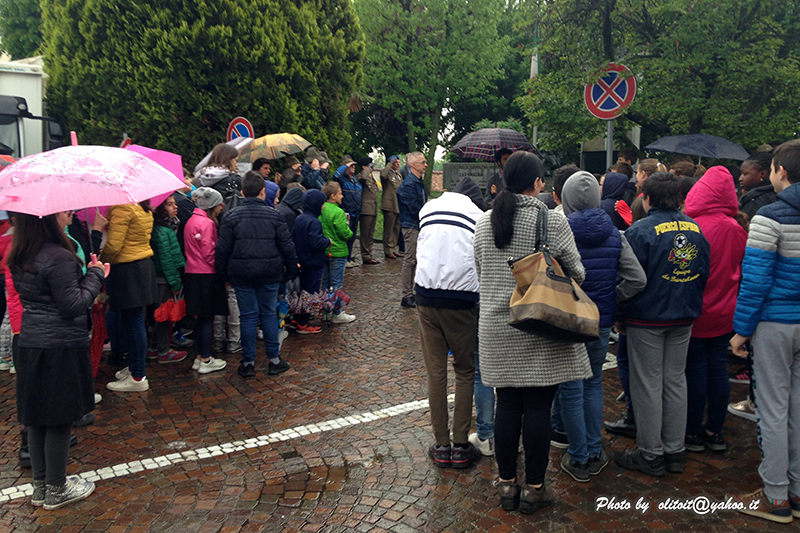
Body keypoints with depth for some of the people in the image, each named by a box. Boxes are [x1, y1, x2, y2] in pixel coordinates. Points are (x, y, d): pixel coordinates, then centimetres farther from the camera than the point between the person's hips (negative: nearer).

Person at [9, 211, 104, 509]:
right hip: (60, 348, -8)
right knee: (60, 420, 5)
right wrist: (95, 274, -6)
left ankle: (40, 486, 30)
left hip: (30, 346, 9)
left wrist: (89, 273, 13)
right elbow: (73, 305, -18)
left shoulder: (19, 258, 8)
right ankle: (56, 490, 18)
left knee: (37, 419, 16)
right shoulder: (59, 257, -20)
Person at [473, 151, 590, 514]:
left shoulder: (483, 223, 2)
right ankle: (534, 488, 17)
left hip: (497, 329, 4)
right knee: (538, 407, 6)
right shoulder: (553, 221, -10)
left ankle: (507, 484, 23)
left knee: (507, 404, 11)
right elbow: (576, 273, -3)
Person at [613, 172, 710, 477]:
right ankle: (675, 452, 23)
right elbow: (704, 274, 11)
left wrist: (621, 316, -3)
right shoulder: (695, 229, 4)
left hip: (647, 319, -6)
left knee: (648, 385, 3)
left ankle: (651, 455, 12)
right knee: (676, 381, 14)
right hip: (684, 319, 6)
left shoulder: (640, 231, -15)